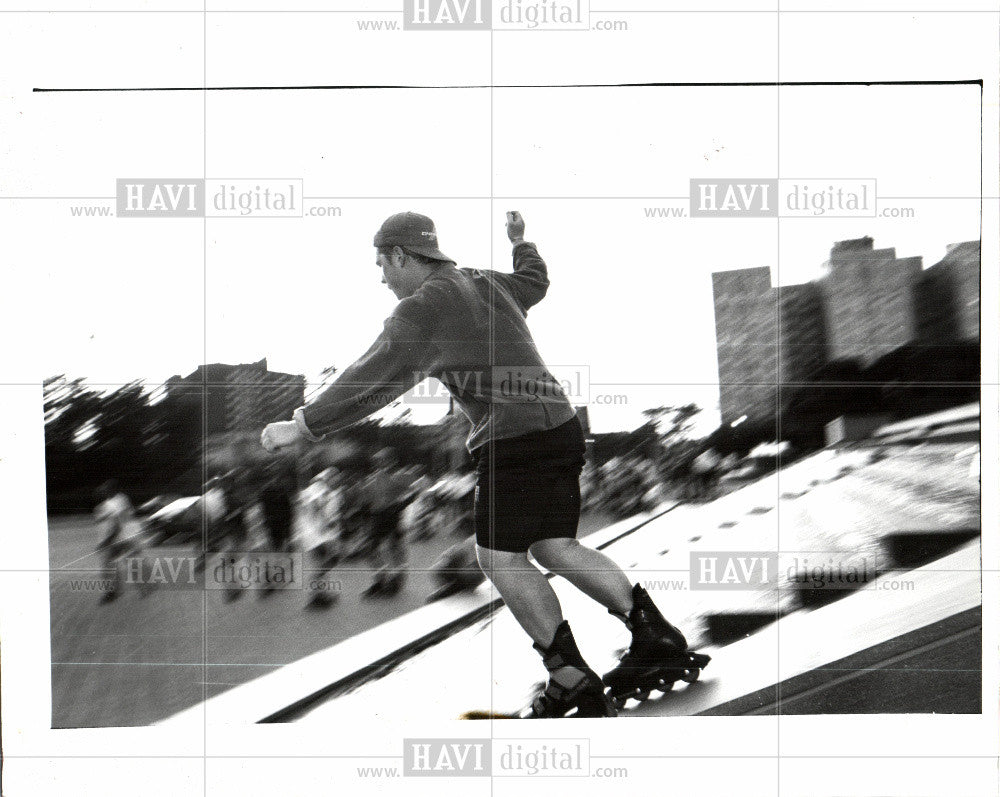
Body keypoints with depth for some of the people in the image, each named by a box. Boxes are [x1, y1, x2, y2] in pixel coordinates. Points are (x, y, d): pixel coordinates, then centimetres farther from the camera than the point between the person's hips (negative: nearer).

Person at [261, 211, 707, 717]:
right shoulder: (484, 282, 19)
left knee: (499, 557, -5)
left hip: (515, 438, -9)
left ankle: (573, 680, -8)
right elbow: (535, 281, 40)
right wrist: (520, 243, 60)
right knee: (554, 548, 11)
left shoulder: (422, 308, -6)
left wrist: (303, 425, -8)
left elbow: (375, 378, -11)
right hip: (561, 424, 9)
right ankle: (652, 629, 3)